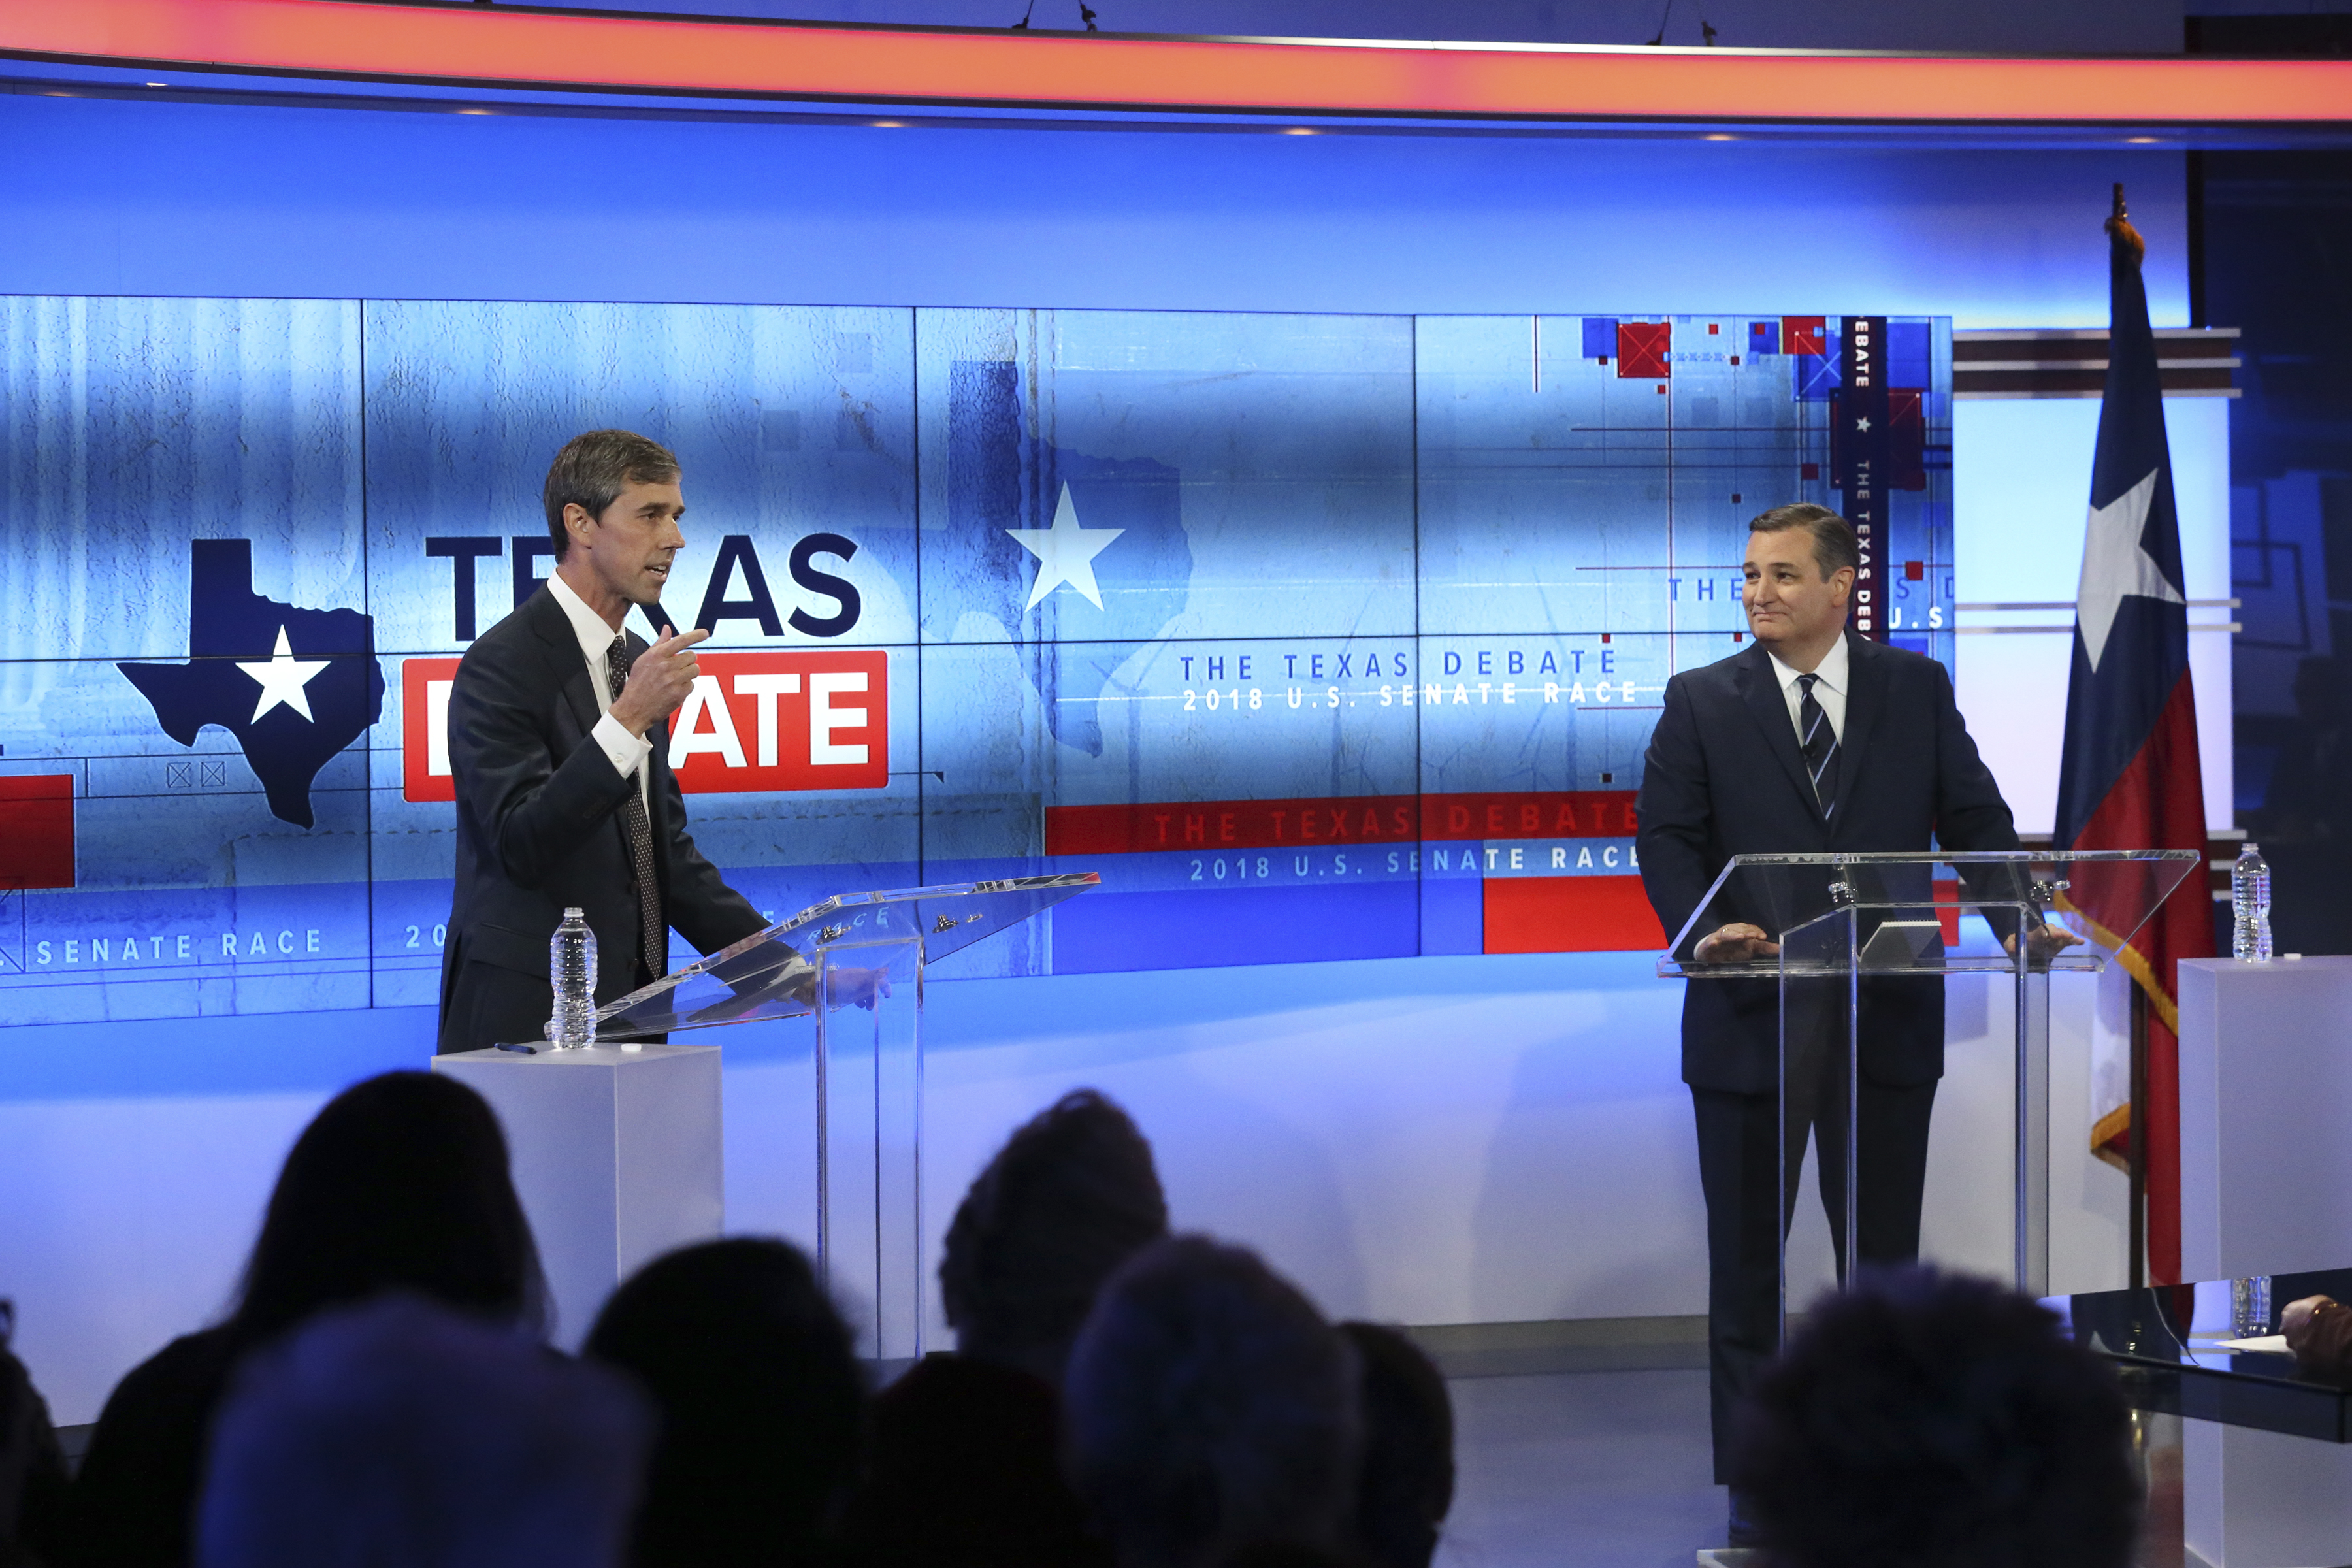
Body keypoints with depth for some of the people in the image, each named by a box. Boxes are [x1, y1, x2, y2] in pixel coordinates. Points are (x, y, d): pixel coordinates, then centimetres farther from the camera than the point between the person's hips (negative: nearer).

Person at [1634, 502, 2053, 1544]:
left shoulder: (1917, 690, 7)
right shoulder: (1701, 703, 3)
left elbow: (1974, 817, 5)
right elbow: (1666, 835, -3)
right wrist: (1704, 926, -22)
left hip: (1887, 1019, 1)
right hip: (1751, 1018, -1)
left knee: (1884, 1257, 8)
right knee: (1748, 1262, 5)